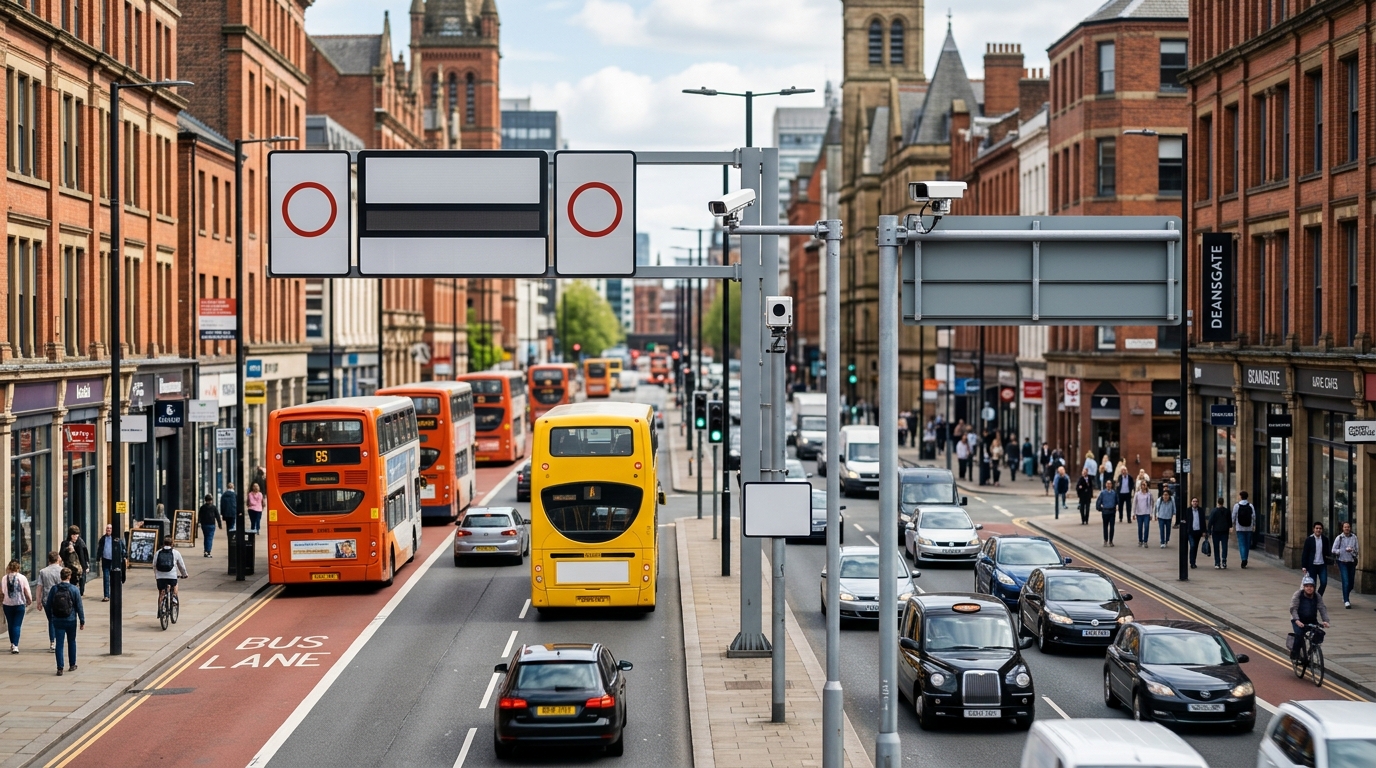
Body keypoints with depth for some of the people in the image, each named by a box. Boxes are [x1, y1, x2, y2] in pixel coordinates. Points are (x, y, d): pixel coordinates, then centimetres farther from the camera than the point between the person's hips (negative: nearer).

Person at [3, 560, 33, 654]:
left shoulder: (5, 578, -5)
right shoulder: (22, 578, -7)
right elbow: (27, 592, -4)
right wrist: (30, 601, 12)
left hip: (7, 604, 2)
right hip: (20, 604, -2)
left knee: (10, 624, 15)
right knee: (17, 625, -1)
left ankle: (12, 644, 26)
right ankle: (15, 645, -14)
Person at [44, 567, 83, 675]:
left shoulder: (54, 589, -2)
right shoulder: (74, 590, -7)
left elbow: (48, 605, 3)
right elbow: (79, 607, -6)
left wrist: (50, 619, 15)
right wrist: (82, 621, 0)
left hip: (57, 620, 1)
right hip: (71, 620, -1)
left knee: (59, 643, 1)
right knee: (71, 642, 17)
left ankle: (60, 668, -6)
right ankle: (72, 665, 27)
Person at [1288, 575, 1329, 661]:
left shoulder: (1317, 596, -1)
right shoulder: (1298, 595, -11)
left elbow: (1322, 609, -8)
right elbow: (1293, 609, -18)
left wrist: (1325, 621, -25)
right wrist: (1297, 620, -33)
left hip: (1312, 620, 3)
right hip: (1299, 621, -3)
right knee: (1299, 634, -26)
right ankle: (1294, 654, -8)